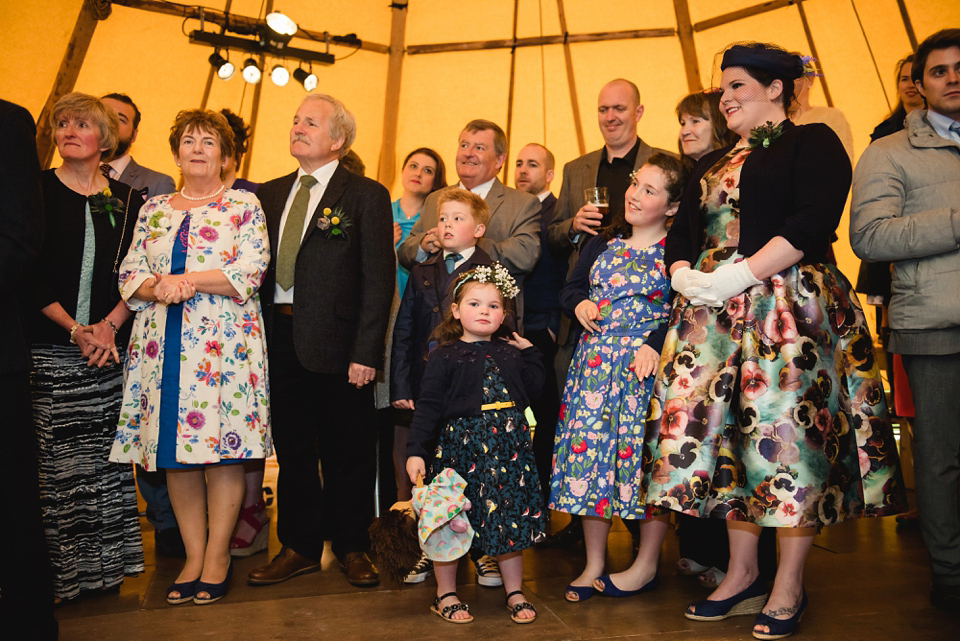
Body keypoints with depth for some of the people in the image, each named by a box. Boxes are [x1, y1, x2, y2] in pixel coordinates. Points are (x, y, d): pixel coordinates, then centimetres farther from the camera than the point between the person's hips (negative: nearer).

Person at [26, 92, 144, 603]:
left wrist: (110, 325, -7)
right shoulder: (34, 190, 4)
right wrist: (75, 329, -10)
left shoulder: (126, 200, 11)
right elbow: (28, 274, -1)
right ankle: (60, 569, 9)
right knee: (55, 460, -4)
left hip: (108, 347, 2)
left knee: (106, 456, 3)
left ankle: (105, 565, 14)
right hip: (48, 348, -2)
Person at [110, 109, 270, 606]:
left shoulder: (243, 205, 5)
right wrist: (159, 287, -11)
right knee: (175, 451, 4)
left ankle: (217, 556, 7)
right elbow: (129, 275, 10)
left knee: (222, 443, -4)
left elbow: (250, 272, -8)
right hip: (164, 344, 4)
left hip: (225, 339, -4)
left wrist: (184, 279, -12)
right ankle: (193, 557, 14)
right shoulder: (153, 210, 17)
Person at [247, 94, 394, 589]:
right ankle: (299, 546, 28)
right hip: (279, 339, 5)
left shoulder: (366, 195, -2)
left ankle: (351, 547, 25)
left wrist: (365, 353, -15)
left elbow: (378, 278, -8)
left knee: (347, 450, 7)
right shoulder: (270, 194, 14)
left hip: (337, 342, -5)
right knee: (292, 448, 13)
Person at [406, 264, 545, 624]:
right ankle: (445, 594, 23)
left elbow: (533, 389, 9)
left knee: (510, 517, 10)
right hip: (460, 446, -3)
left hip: (508, 447, 4)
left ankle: (514, 592, 26)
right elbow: (428, 405, -9)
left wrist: (529, 351, 7)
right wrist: (416, 451, -15)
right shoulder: (446, 355, -4)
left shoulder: (510, 352, 11)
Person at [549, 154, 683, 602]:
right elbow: (570, 288, 21)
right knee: (588, 447, 2)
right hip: (596, 361, 4)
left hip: (646, 363, -4)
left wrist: (655, 345, -19)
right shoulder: (602, 243, 14)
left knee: (643, 453, 0)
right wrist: (580, 304, 1)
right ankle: (593, 565, 15)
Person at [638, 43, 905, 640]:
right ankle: (743, 574, 16)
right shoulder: (713, 164, 23)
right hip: (713, 312, 6)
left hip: (790, 305, -6)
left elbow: (813, 222, -12)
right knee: (727, 431, 4)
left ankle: (789, 588, 8)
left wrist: (741, 275, -18)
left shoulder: (812, 141, 3)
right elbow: (682, 231, 16)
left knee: (787, 428, -5)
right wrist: (684, 276, -5)